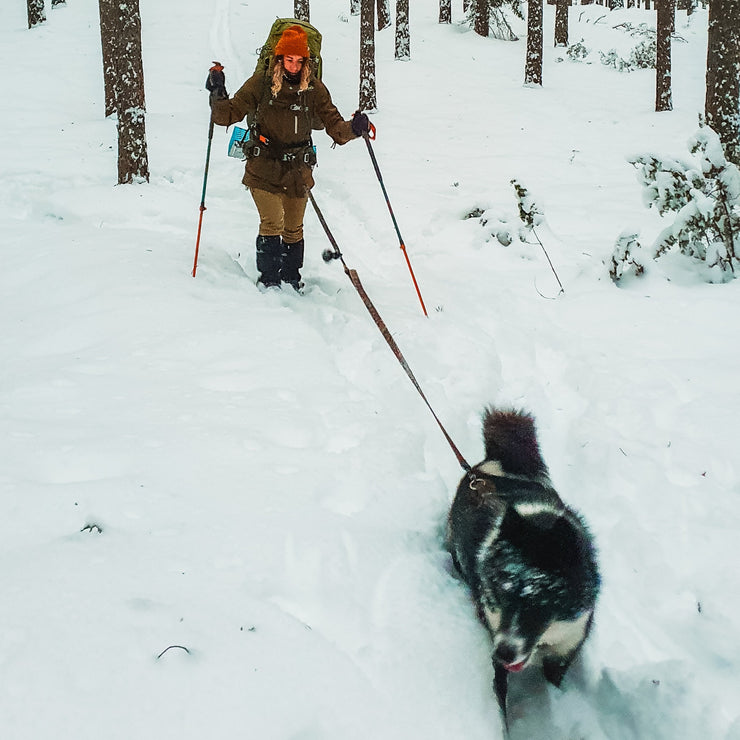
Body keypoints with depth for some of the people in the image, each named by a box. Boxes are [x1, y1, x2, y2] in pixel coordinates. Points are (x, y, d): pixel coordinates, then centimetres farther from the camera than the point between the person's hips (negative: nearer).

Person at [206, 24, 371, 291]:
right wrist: (218, 94, -20)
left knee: (294, 229, 11)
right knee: (272, 223, -13)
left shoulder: (314, 88, -1)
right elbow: (229, 114, -2)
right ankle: (268, 279, 2)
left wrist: (352, 128, -23)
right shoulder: (260, 83, -6)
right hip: (263, 168, -2)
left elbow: (334, 125, -2)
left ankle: (291, 278, 28)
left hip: (298, 170, 3)